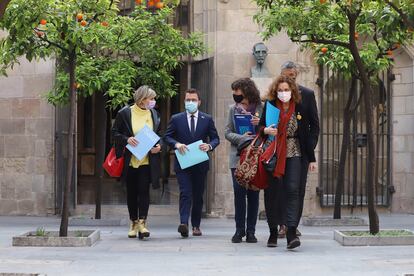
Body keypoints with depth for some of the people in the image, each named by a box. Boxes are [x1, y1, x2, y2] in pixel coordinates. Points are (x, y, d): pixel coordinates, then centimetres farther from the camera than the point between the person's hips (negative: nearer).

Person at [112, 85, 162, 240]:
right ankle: (134, 223, 18)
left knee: (144, 191, -9)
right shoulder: (125, 113, -2)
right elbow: (115, 133, 1)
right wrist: (126, 139, -16)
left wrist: (158, 146, -2)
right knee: (131, 192, 7)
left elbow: (159, 134, 17)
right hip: (130, 161, -1)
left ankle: (142, 223, -10)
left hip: (147, 161, 1)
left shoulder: (154, 114, 8)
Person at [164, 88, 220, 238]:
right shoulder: (176, 119, 6)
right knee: (185, 193, -14)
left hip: (200, 163, 2)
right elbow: (167, 137, 7)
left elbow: (215, 138, 8)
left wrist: (209, 146, -14)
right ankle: (183, 224, -23)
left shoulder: (207, 119, 7)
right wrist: (176, 144, -14)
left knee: (198, 195, 8)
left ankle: (196, 225, 18)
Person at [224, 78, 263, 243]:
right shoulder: (234, 109, 9)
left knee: (253, 194, 2)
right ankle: (239, 230, 7)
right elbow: (227, 132, 5)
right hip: (238, 157, 2)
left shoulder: (261, 108, 0)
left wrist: (260, 124, -19)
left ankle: (251, 231, 10)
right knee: (239, 193, 0)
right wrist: (242, 138, -11)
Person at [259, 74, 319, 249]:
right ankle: (273, 232, 15)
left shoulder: (301, 106, 2)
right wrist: (265, 130, -14)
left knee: (293, 190, -14)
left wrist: (311, 158, 4)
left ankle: (291, 233, -19)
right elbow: (260, 126, 11)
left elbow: (311, 131, 6)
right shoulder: (270, 106, 2)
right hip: (272, 153, 1)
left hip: (293, 153, -1)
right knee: (272, 192, 3)